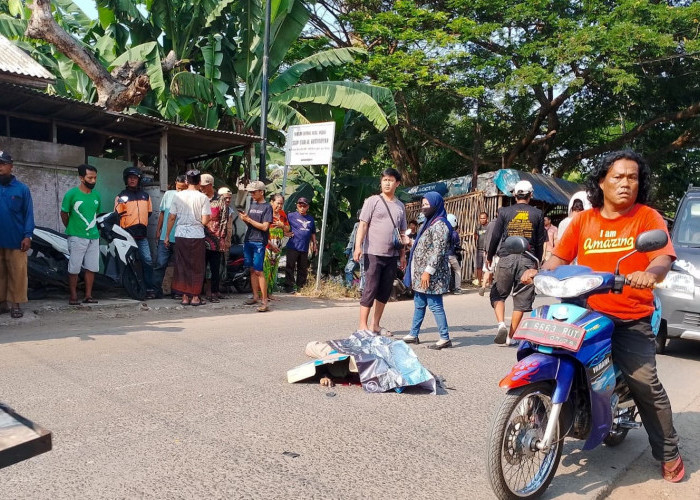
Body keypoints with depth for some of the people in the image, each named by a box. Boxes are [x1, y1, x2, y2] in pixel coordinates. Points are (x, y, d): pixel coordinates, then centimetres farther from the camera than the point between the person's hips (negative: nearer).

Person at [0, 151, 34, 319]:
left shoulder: (22, 188, -1)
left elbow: (28, 214, -1)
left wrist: (27, 236, -9)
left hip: (15, 240, -2)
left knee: (17, 273, 1)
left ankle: (15, 304, 8)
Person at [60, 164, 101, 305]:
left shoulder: (97, 195, 8)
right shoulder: (72, 194, -7)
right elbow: (64, 214, 2)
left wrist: (92, 227, 15)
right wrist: (71, 229, 9)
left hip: (94, 236, 5)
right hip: (77, 237, -5)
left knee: (91, 268, 7)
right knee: (74, 268, 0)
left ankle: (88, 295, 15)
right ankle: (73, 296, 7)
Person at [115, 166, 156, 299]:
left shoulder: (145, 196, 16)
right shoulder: (121, 196, 6)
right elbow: (117, 216, 3)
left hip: (142, 235, 2)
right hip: (127, 235, -2)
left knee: (147, 261, -7)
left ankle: (150, 288, -4)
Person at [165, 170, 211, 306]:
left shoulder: (178, 196, 1)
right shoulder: (203, 198, -7)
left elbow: (171, 218, 3)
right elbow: (205, 221, -11)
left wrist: (167, 236, 12)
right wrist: (209, 217, 12)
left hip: (180, 235, 3)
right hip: (197, 235, -2)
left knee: (182, 266, 10)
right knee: (196, 267, 7)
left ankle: (185, 296, 13)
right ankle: (195, 297, 10)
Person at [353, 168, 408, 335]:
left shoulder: (400, 206, 14)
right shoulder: (373, 201, -1)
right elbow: (363, 225, -6)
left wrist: (403, 255, 15)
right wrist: (358, 246, -17)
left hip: (392, 255, 5)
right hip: (373, 253, -5)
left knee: (385, 291, 9)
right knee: (370, 290, -4)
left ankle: (375, 325, 19)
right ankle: (363, 326, 2)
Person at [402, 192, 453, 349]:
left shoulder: (439, 225, -14)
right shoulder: (429, 223, 17)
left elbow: (438, 251, -21)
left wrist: (428, 271, -23)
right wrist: (415, 271, 19)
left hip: (431, 275, -10)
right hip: (421, 273, 10)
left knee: (435, 305, -5)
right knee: (419, 304, 15)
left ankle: (445, 338, 1)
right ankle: (413, 335, 24)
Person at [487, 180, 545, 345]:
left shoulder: (504, 212, 1)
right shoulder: (537, 214, 4)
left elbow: (495, 236, 1)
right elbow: (540, 241, 7)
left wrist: (489, 256, 15)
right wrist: (538, 261, 20)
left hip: (506, 258, -1)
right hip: (527, 260, 1)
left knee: (498, 294, 13)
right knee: (521, 300, 8)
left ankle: (501, 324, -10)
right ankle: (510, 337, 11)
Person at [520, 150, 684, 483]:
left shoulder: (647, 217, 0)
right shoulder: (583, 220, 9)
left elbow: (663, 257, -14)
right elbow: (560, 256, 7)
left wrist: (649, 273, -37)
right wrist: (539, 272, -14)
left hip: (632, 320, -3)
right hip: (586, 313, 3)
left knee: (646, 385, -6)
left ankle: (668, 454, 13)